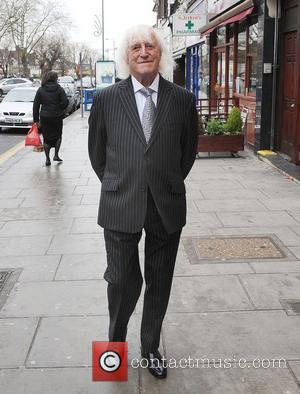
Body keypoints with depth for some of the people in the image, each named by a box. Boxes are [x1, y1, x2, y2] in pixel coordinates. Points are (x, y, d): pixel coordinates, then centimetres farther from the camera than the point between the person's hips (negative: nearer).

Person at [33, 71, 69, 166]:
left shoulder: (40, 90, 2)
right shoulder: (59, 89, -5)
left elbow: (36, 105, 0)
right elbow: (65, 102, -12)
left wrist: (36, 120, 3)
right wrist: (59, 109, 8)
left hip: (44, 117, 1)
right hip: (57, 117, -1)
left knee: (46, 138, 9)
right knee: (58, 135, 19)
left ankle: (47, 159, 5)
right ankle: (56, 155, 13)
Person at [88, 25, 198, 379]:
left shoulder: (183, 100, -1)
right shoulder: (106, 99, -3)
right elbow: (97, 152, 8)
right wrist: (117, 188, 11)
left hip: (167, 208, 1)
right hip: (120, 207, -1)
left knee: (159, 282, 13)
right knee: (122, 281, 6)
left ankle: (151, 347, 34)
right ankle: (116, 340, 35)